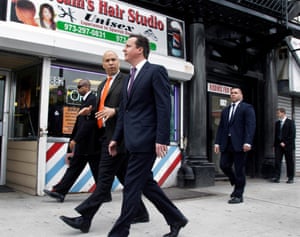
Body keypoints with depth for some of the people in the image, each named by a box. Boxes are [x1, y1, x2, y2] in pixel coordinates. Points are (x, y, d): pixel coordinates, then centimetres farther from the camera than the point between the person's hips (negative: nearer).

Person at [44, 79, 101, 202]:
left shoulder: (92, 100, -14)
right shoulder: (85, 100, 16)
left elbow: (89, 122, -22)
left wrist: (75, 139, -22)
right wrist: (73, 139, 17)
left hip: (90, 143, -9)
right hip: (82, 144, 9)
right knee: (74, 167, 8)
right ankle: (59, 191, 10)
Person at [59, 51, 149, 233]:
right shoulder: (102, 86, 22)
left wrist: (114, 111, -20)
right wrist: (91, 112, 6)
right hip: (106, 135, 8)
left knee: (105, 177, -8)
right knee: (124, 177, 12)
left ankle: (84, 218, -8)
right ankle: (140, 213, 23)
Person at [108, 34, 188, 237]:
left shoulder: (156, 71, -5)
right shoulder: (130, 78, 20)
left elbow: (164, 107, -13)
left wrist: (162, 139, -20)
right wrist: (117, 138, 17)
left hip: (146, 139, -9)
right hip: (134, 140, 9)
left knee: (132, 186, -4)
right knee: (146, 183, 13)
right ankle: (176, 219, 27)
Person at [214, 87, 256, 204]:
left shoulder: (247, 108, 2)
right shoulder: (225, 110, 20)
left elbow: (250, 125, -8)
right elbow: (221, 127, 17)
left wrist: (248, 142, -19)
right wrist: (217, 142, 7)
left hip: (239, 143, -6)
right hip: (227, 143, 6)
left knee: (239, 169, -2)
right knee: (224, 165, 0)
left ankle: (238, 195, 8)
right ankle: (237, 184, 24)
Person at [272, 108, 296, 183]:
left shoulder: (290, 122, -1)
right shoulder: (277, 123, 14)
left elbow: (292, 135, -7)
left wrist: (285, 143, -12)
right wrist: (275, 144, 6)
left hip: (288, 145, -4)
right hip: (278, 145, 4)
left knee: (289, 162, 2)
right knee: (277, 161, -4)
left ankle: (290, 178, 10)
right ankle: (277, 177, -4)